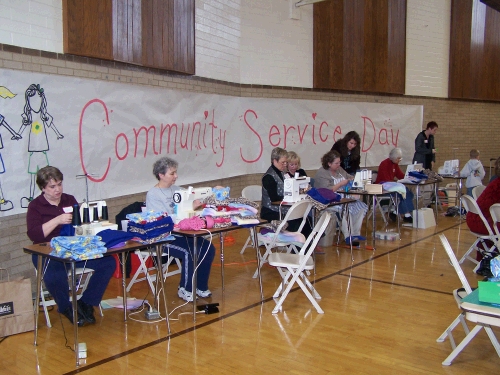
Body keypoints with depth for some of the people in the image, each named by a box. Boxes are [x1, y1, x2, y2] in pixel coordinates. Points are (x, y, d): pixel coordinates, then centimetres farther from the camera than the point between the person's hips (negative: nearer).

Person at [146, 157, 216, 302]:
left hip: (181, 233, 7)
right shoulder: (153, 195, -9)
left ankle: (200, 286, 6)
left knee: (208, 248, -11)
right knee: (190, 251, -28)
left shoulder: (176, 189, 12)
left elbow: (197, 200, 12)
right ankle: (185, 289, -5)